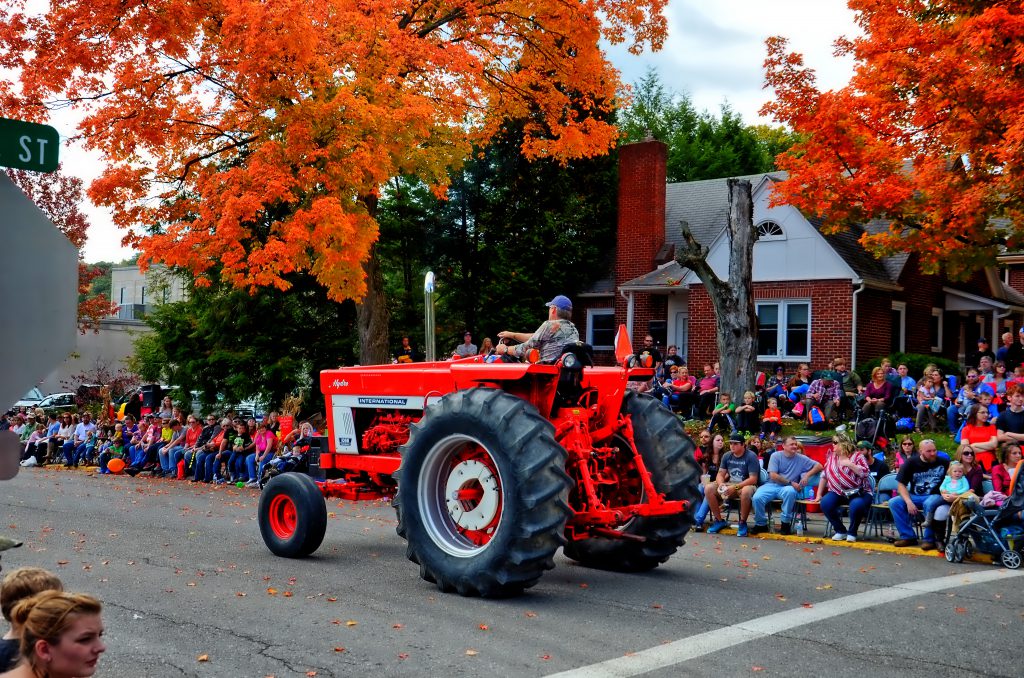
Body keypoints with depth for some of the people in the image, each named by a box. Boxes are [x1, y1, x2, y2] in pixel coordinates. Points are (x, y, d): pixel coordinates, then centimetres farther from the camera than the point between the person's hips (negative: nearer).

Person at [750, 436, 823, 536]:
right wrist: (791, 482, -11)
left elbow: (819, 466, 8)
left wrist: (807, 475, -8)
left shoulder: (801, 458, 7)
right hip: (772, 485, 0)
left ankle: (786, 523, -18)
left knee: (790, 491, -38)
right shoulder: (776, 456, 2)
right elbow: (773, 475, -7)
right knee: (757, 498, -30)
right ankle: (761, 524, -2)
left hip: (789, 488, 0)